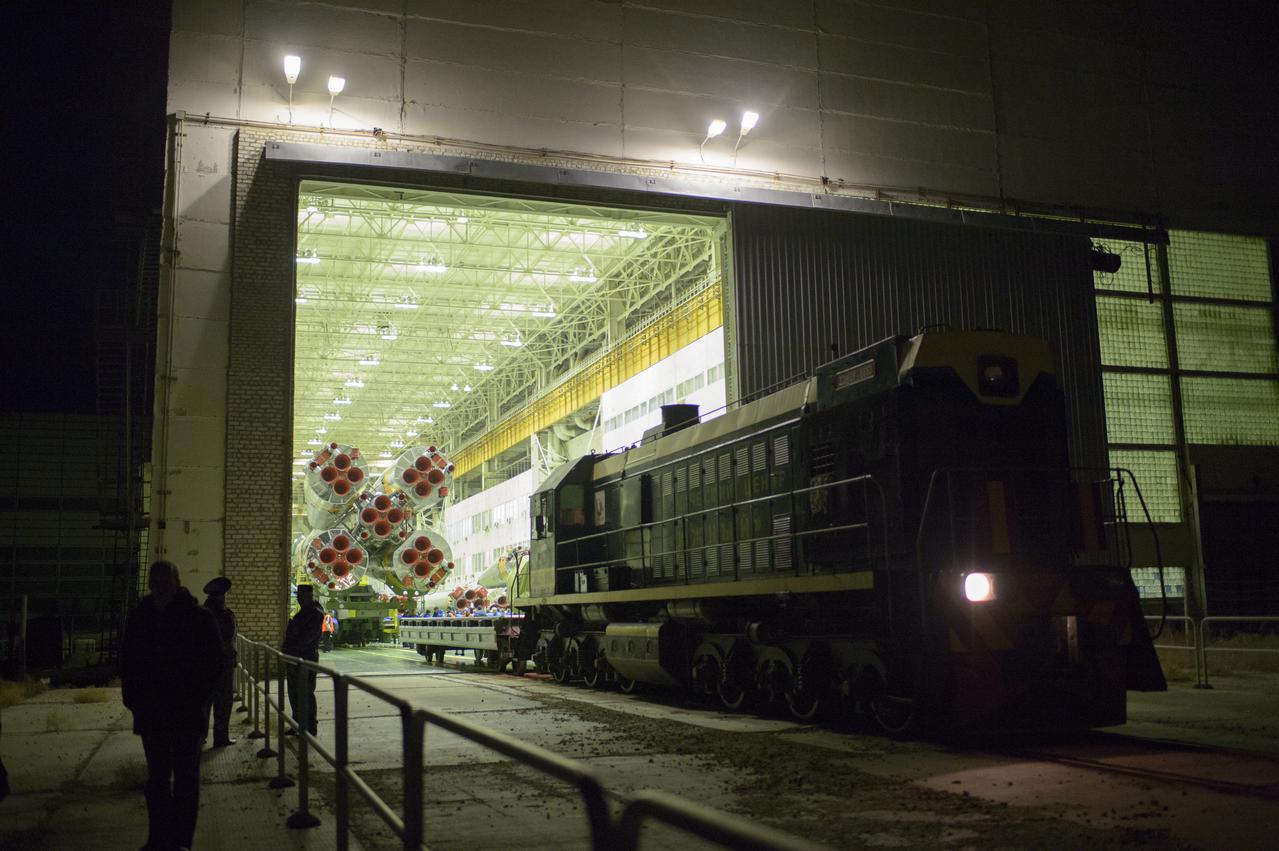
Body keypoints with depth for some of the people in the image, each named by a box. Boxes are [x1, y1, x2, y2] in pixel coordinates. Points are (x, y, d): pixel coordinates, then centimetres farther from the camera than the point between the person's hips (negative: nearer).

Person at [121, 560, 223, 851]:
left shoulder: (199, 617, -6)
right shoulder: (140, 617, 4)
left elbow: (213, 664, -5)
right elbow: (127, 663, 12)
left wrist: (194, 699, -11)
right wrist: (134, 699, 1)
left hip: (186, 714, -4)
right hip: (151, 714, 4)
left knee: (185, 778, 3)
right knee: (157, 778, 13)